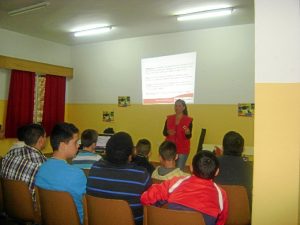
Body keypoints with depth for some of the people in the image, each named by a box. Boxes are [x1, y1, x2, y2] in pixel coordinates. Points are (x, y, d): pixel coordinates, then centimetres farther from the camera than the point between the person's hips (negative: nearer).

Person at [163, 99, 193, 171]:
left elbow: (189, 137, -6)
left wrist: (187, 133, -27)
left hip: (182, 149, -2)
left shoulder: (188, 120, -5)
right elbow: (164, 132, 6)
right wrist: (168, 132, -15)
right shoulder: (169, 118, 3)